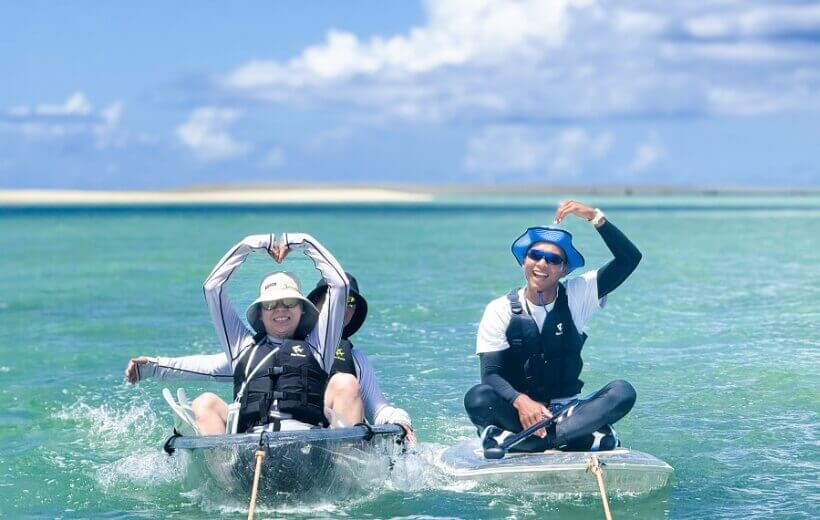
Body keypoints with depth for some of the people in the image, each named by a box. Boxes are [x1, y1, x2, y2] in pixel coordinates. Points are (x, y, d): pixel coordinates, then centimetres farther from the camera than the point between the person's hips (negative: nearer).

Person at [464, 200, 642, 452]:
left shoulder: (576, 297, 1)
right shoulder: (500, 310, -3)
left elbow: (630, 258, -8)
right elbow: (491, 374, -13)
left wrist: (595, 216, -20)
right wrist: (521, 401, -33)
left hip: (566, 410, 2)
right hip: (516, 412, -2)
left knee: (623, 392, -25)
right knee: (478, 397, -33)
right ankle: (584, 436, -34)